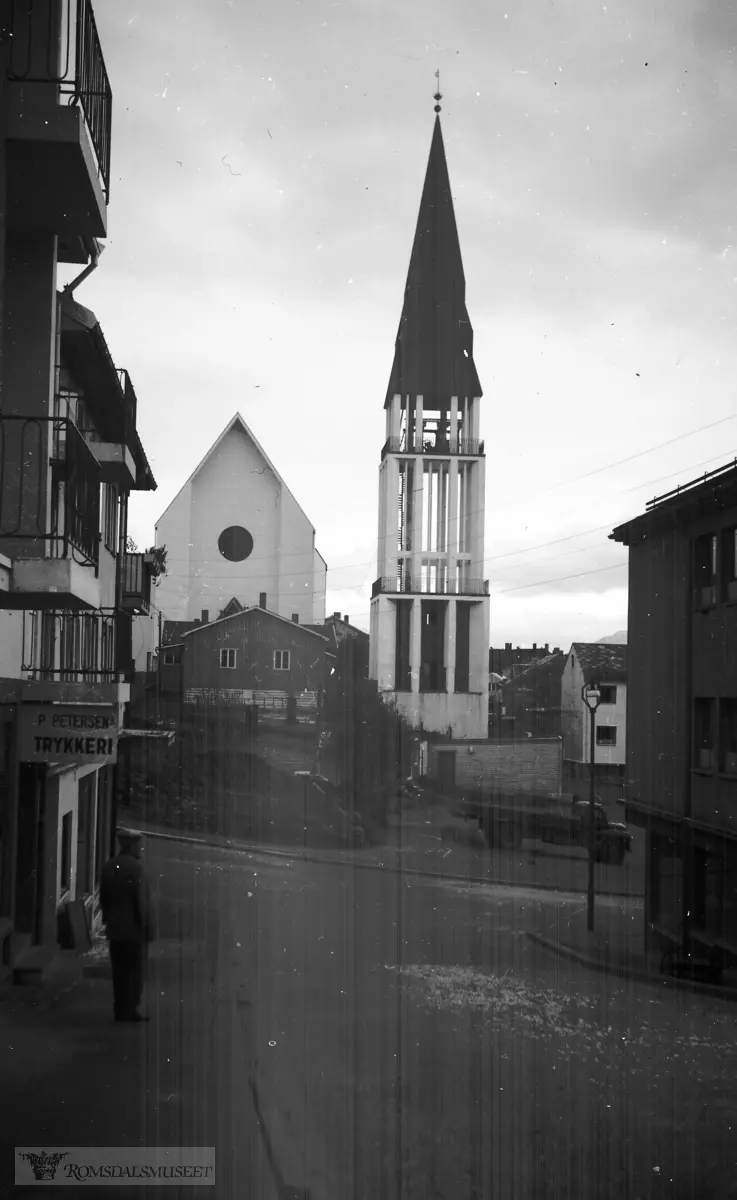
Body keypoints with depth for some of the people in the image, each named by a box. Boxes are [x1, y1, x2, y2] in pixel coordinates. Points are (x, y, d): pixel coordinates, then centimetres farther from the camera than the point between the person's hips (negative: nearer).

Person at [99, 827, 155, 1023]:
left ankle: (120, 1010, 15)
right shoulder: (135, 867, -15)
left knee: (119, 970, 11)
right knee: (135, 969, 0)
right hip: (134, 928, -7)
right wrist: (146, 925, -11)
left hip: (115, 928, 7)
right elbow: (140, 899, -17)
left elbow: (103, 898, 11)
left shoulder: (109, 866, 7)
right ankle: (129, 1010, 0)